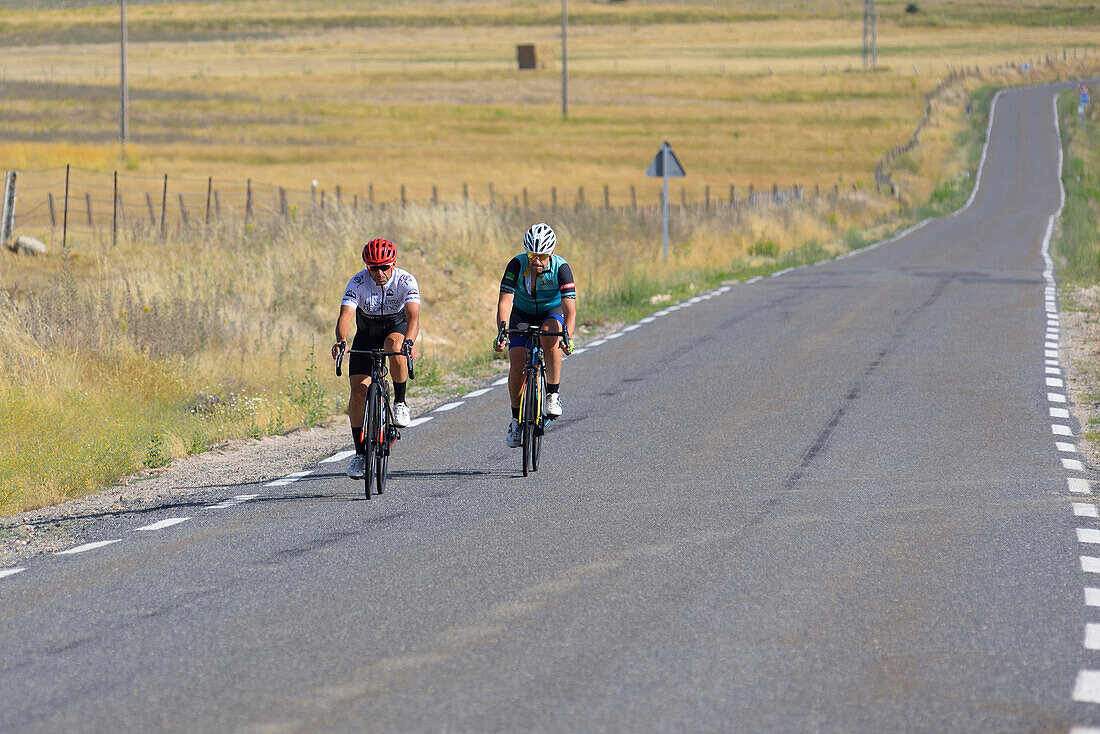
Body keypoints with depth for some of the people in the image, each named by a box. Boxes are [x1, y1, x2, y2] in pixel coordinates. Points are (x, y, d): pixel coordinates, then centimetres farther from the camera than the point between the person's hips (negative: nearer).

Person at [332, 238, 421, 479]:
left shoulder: (405, 281, -25)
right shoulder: (358, 283, -23)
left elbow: (413, 315, -39)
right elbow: (345, 315, -35)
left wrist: (409, 341, -59)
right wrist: (341, 341, -56)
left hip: (397, 329, -2)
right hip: (366, 335, 2)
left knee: (396, 348, -39)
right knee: (358, 391, -10)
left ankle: (400, 403, -17)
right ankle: (360, 453, 3)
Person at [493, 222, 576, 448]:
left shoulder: (561, 268, -28)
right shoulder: (517, 265, -26)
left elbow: (570, 310, -34)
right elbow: (504, 302, -31)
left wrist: (567, 337, -50)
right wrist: (502, 331, -47)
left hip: (551, 312, -1)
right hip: (522, 314, 1)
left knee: (551, 330, -36)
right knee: (517, 364, -17)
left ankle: (553, 394, -24)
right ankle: (516, 418, 3)